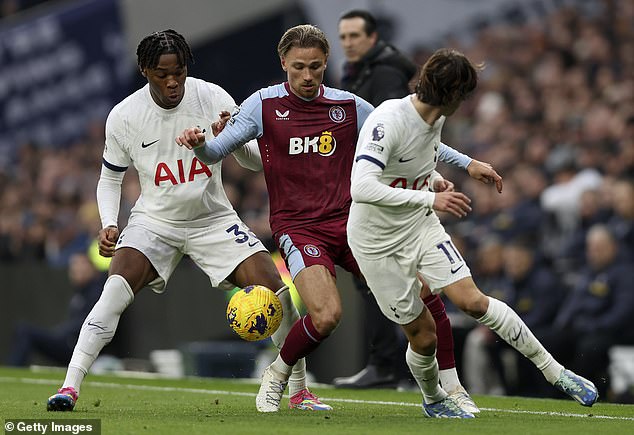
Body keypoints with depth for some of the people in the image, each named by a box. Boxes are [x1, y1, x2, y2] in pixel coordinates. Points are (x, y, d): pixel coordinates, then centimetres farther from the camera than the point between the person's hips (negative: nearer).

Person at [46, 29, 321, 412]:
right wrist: (109, 225, -13)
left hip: (214, 219, 1)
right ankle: (70, 387, -22)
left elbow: (254, 161, -9)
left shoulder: (213, 98, -13)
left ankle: (301, 392, 3)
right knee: (117, 289, -26)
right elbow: (110, 178, 5)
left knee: (274, 288, -13)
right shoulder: (124, 117, -12)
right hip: (155, 220, -1)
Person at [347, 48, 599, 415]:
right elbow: (361, 188, -39)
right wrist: (431, 199, -39)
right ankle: (432, 398, 30)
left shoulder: (436, 119, -1)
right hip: (378, 243, -6)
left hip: (421, 227, 6)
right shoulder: (388, 120, -27)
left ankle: (554, 371, -5)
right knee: (423, 336, 0)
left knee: (472, 300, -12)